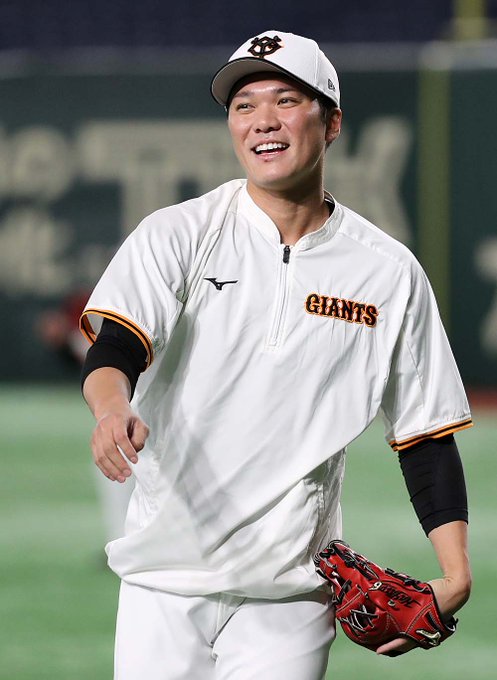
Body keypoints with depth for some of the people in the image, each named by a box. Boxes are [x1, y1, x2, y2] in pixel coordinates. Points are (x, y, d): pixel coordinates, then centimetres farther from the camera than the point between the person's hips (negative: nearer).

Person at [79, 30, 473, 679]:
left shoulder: (389, 272, 4)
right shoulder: (177, 235, 0)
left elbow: (426, 434, 7)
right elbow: (114, 348, -14)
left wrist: (455, 574, -5)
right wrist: (114, 408, -39)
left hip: (291, 595, 0)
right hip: (166, 576, 0)